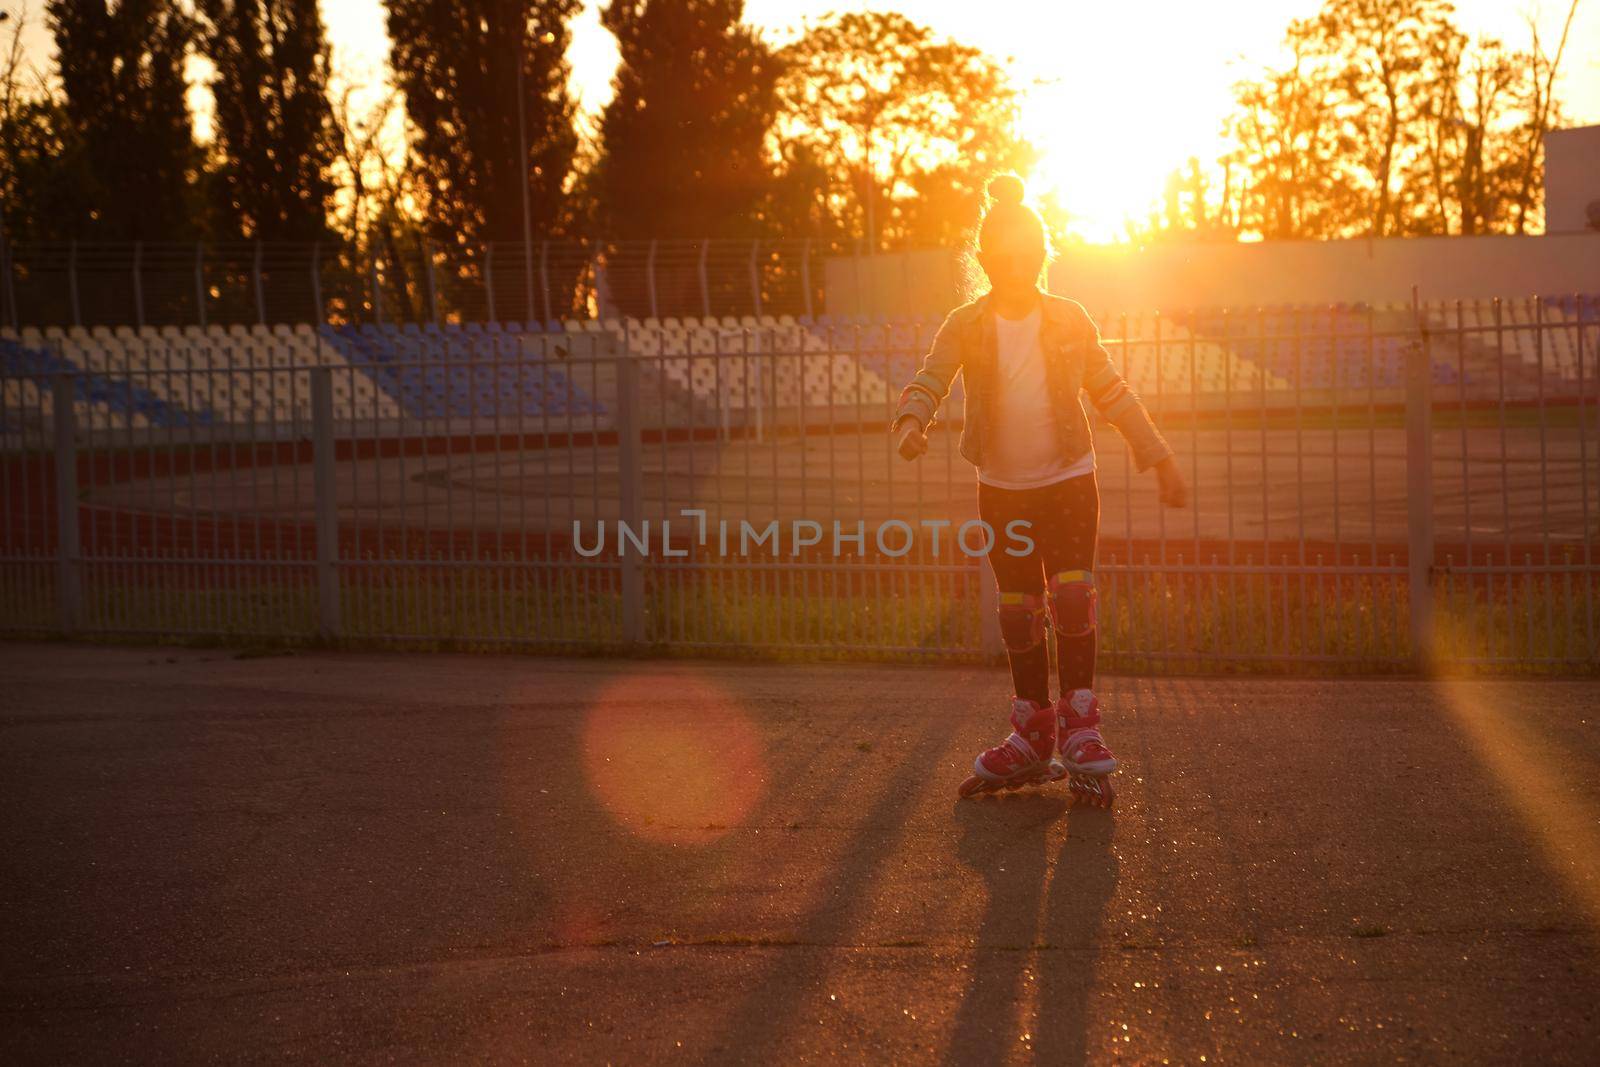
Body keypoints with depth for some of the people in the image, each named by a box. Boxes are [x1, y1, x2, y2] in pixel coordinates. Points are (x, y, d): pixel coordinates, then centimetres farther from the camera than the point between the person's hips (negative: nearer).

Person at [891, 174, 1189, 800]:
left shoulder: (1069, 322, -1)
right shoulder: (966, 327, -3)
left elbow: (1111, 394, 6)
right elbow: (928, 381, -12)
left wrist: (1160, 460, 7)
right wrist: (912, 422, -36)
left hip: (1068, 479, -1)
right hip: (1002, 488, 1)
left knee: (1073, 594, -16)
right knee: (1018, 609, 6)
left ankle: (1080, 723, -7)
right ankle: (1033, 737, 17)